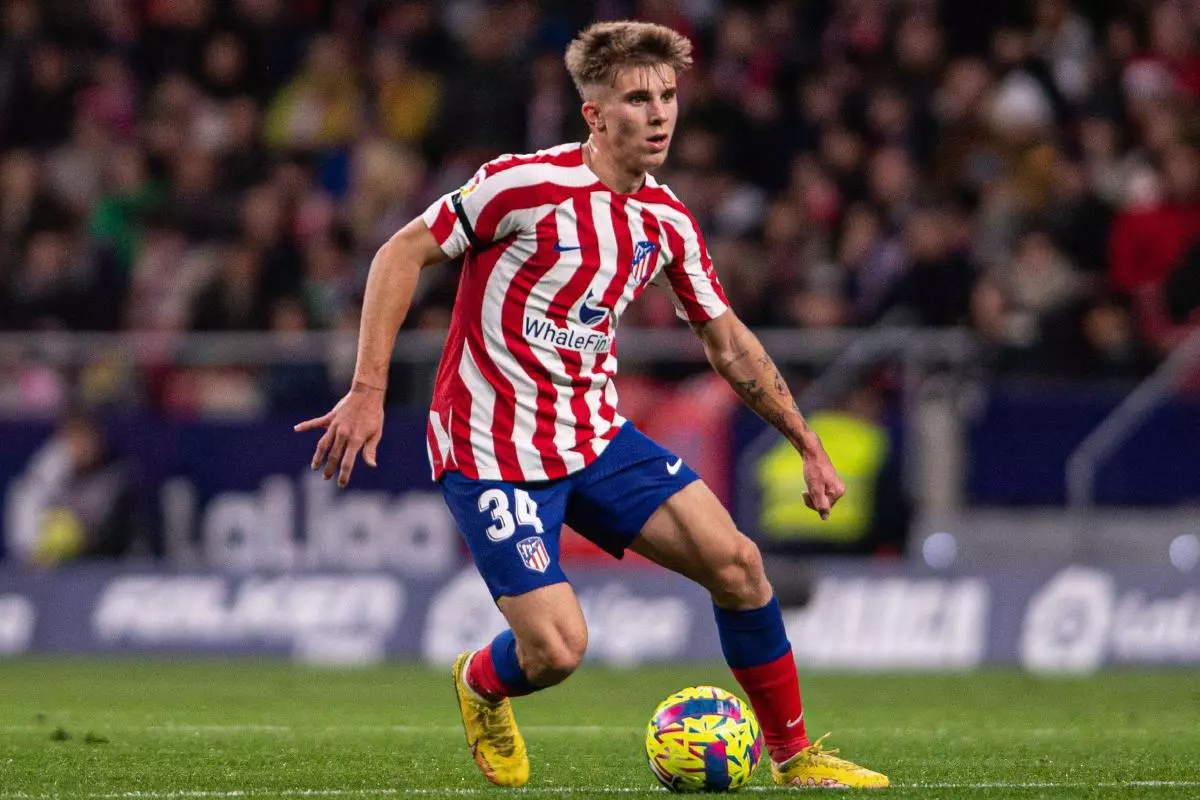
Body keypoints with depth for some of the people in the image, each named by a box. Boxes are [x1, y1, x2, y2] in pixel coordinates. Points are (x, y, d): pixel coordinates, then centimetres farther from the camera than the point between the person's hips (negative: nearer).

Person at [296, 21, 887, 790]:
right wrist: (368, 391, -18)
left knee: (734, 560, -9)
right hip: (493, 453, -6)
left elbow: (730, 343, 16)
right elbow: (401, 253, -12)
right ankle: (482, 685, 23)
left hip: (596, 435, 6)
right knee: (557, 650, -15)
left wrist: (809, 447, 16)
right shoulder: (529, 185, -17)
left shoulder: (666, 221, 3)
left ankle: (795, 756, 6)